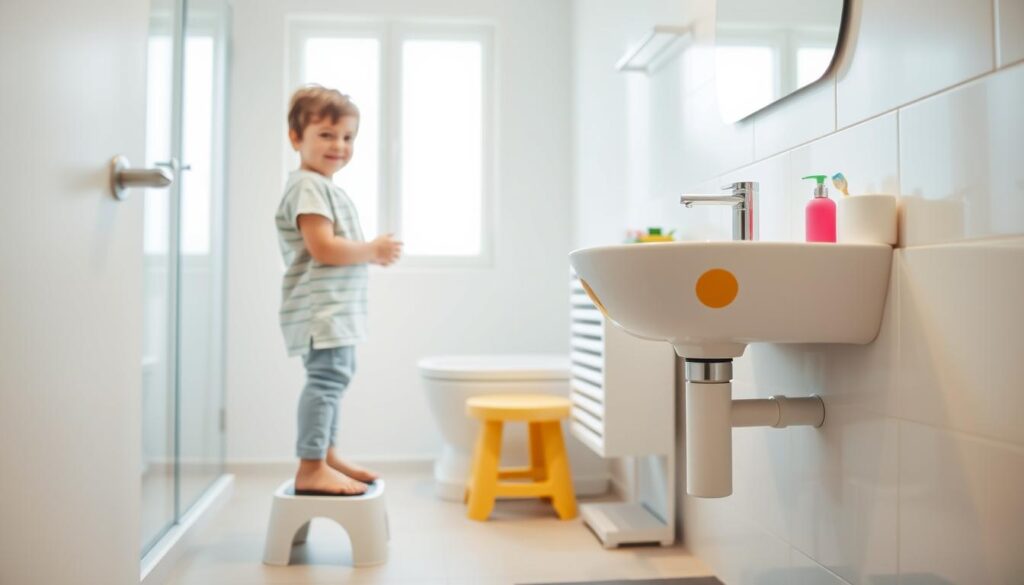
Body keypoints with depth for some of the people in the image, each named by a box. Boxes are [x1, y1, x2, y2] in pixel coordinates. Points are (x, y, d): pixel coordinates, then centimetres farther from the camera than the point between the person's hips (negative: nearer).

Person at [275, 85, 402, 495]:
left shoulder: (325, 187, 21)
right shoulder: (309, 187, -13)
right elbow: (322, 248, -23)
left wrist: (371, 252, 11)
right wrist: (373, 251, -14)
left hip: (336, 307, 11)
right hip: (320, 307, -11)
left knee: (334, 376, 18)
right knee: (327, 377, -14)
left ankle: (326, 455, 29)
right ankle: (310, 469, -12)